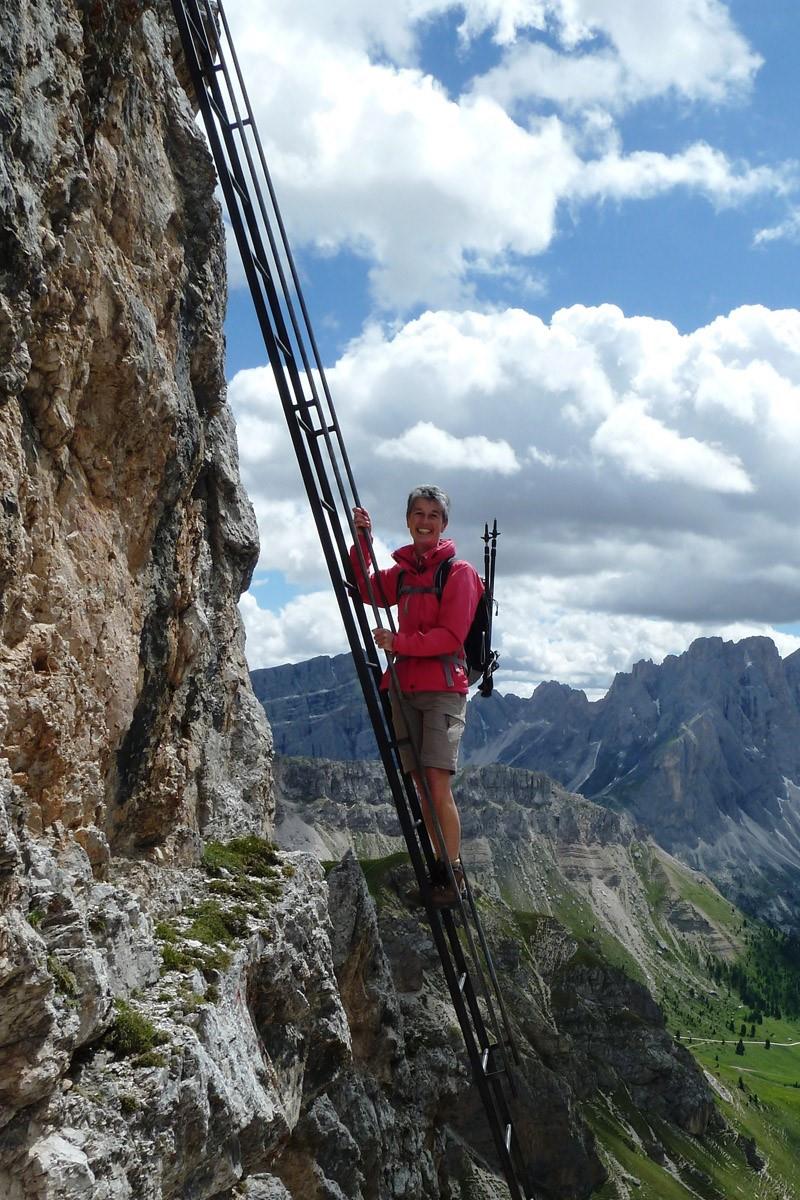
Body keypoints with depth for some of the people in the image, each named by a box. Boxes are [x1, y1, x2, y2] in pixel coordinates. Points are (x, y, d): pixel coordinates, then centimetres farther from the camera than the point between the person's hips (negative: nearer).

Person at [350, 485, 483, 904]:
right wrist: (362, 543, 3)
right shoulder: (403, 570, 18)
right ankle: (437, 867, 13)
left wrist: (399, 643, -17)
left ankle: (453, 874, -5)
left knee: (437, 785, -13)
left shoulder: (458, 571, -3)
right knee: (419, 787, 5)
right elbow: (368, 591, 12)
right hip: (404, 688, 6)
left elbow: (451, 636, -10)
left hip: (443, 688, -6)